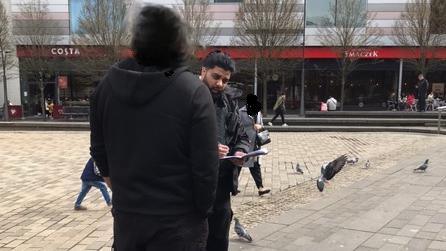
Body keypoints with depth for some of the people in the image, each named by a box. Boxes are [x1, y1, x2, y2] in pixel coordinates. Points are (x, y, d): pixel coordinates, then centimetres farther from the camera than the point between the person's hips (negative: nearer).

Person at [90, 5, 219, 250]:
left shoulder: (108, 84, -5)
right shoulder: (193, 91, -19)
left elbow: (99, 149, 5)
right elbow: (205, 167, -18)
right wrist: (202, 210, 0)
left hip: (126, 216, 4)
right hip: (178, 221, -3)